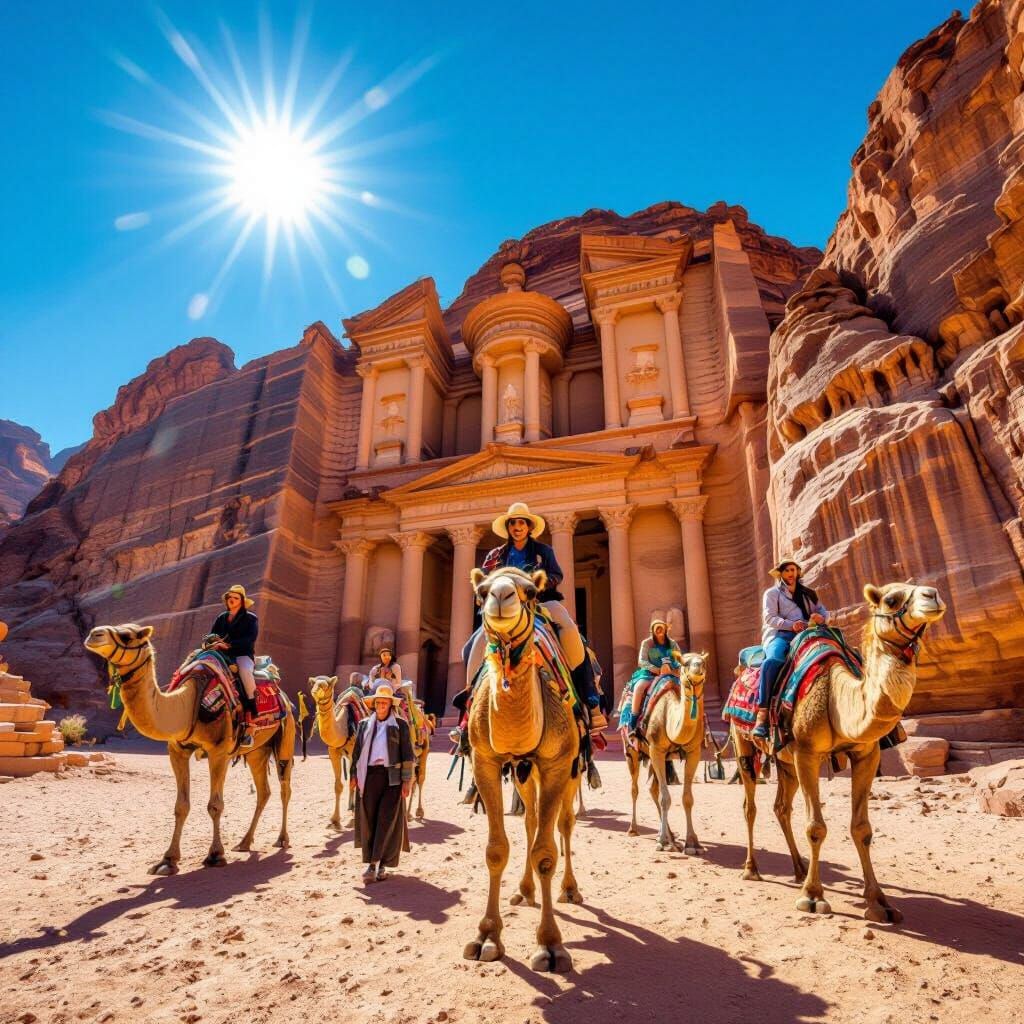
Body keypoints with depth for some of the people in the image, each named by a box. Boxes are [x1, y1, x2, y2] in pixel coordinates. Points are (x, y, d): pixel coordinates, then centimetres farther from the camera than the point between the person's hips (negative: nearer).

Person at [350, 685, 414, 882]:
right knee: (368, 820, 4)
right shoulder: (364, 724, 10)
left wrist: (407, 780, -5)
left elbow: (407, 754, 0)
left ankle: (382, 864, 10)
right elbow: (357, 751, 15)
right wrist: (354, 775, 8)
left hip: (391, 777, -3)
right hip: (368, 776, 3)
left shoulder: (400, 725, 1)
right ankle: (371, 863, 15)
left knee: (388, 820, -1)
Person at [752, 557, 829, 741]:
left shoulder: (807, 593, 29)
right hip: (780, 635, -4)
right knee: (772, 660, -37)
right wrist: (790, 624, -16)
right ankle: (762, 713, -40)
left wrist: (820, 618, -4)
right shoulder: (772, 593, 15)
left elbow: (824, 612, 22)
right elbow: (769, 617, 1)